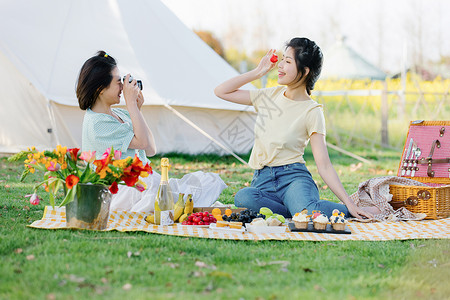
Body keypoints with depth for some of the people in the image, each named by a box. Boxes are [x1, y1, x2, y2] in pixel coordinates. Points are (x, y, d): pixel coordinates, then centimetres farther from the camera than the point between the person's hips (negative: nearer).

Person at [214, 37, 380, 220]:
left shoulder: (312, 111, -3)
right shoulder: (271, 96, 11)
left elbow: (324, 165, -6)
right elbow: (221, 92, 16)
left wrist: (349, 204, -15)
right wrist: (258, 72, 8)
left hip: (294, 177, -4)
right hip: (262, 181, 4)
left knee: (308, 214, -39)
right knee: (243, 197, -35)